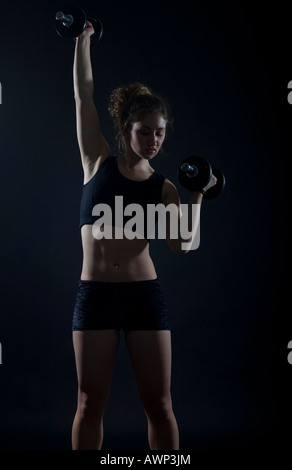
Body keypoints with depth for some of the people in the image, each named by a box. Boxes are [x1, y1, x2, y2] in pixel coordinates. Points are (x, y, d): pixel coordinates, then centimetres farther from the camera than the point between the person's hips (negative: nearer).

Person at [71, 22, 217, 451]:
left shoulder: (164, 187, 6)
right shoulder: (99, 162, 6)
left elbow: (182, 244, -5)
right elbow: (84, 95, 6)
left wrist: (196, 198, -13)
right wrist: (83, 39, 7)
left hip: (145, 295, 1)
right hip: (95, 294, 0)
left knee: (159, 404, 3)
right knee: (91, 403, 4)